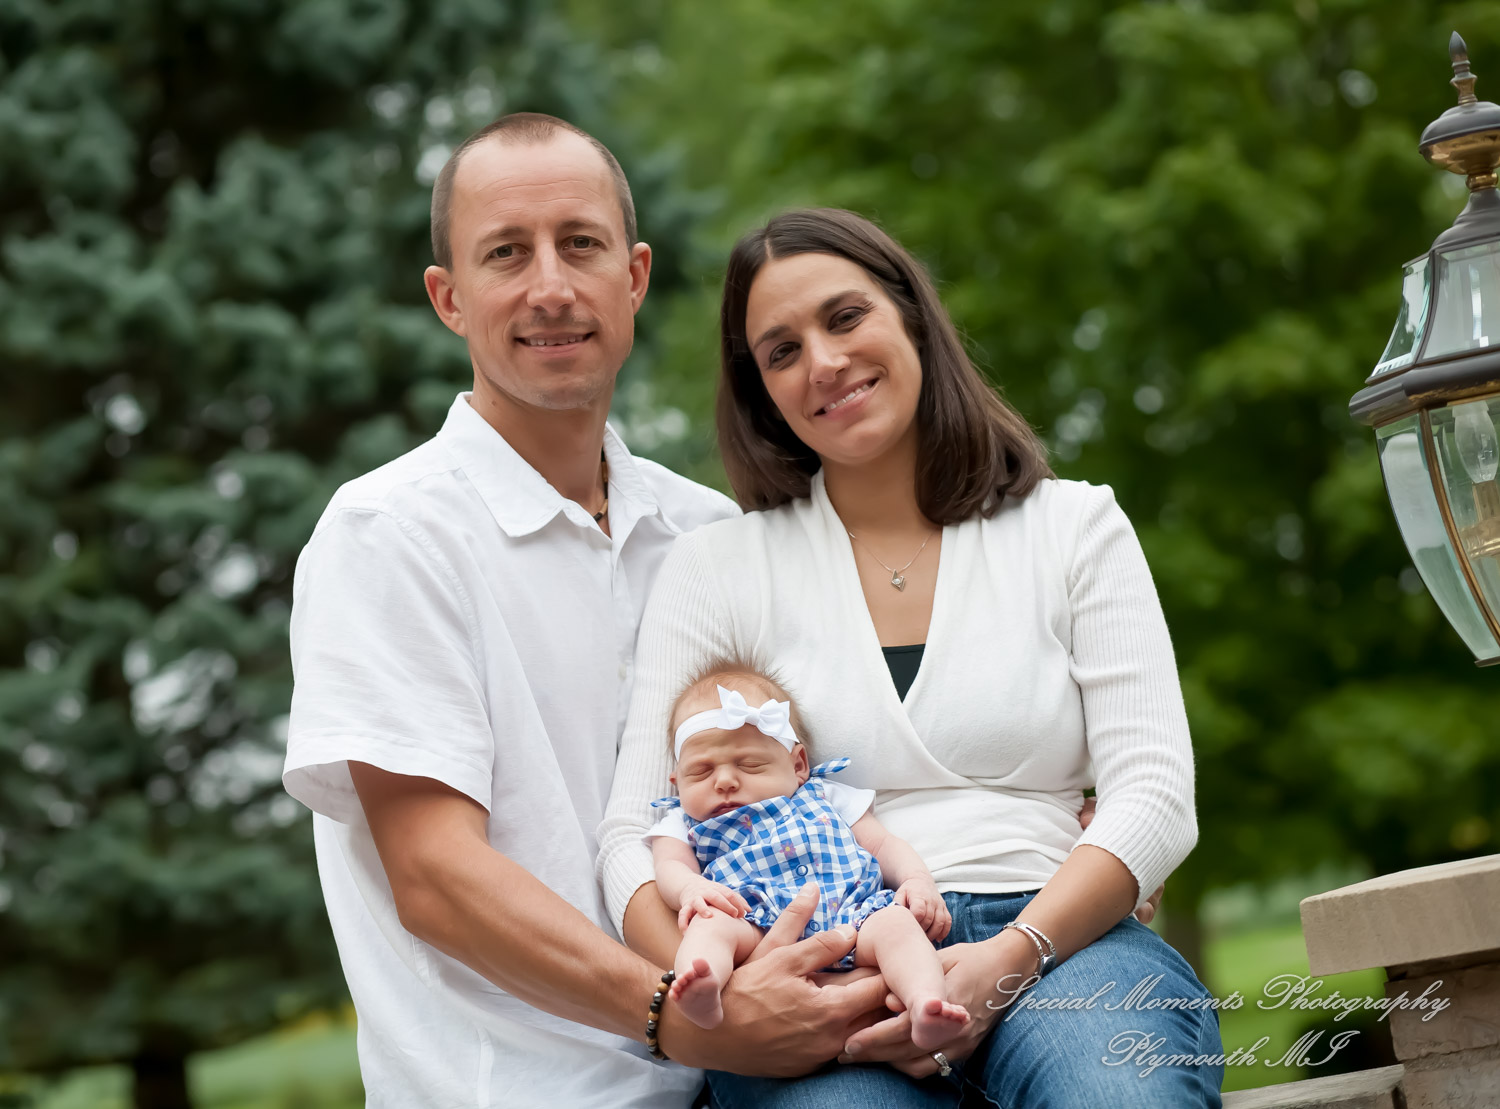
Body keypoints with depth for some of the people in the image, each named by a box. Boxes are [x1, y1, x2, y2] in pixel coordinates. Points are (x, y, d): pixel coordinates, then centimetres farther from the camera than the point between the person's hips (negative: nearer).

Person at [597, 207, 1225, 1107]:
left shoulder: (1075, 526, 14)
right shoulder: (715, 568, 14)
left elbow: (1154, 795, 4)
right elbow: (635, 835, 7)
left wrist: (1012, 957, -14)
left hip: (1052, 934, 1)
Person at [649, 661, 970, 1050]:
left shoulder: (825, 798, 34)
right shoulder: (681, 825, 29)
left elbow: (883, 844, 28)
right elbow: (671, 866, 10)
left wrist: (918, 881, 5)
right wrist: (690, 889, -17)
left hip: (850, 915, 2)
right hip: (755, 923, -2)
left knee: (895, 921, -29)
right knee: (709, 923, -34)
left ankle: (926, 1008, -53)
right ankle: (701, 997, -63)